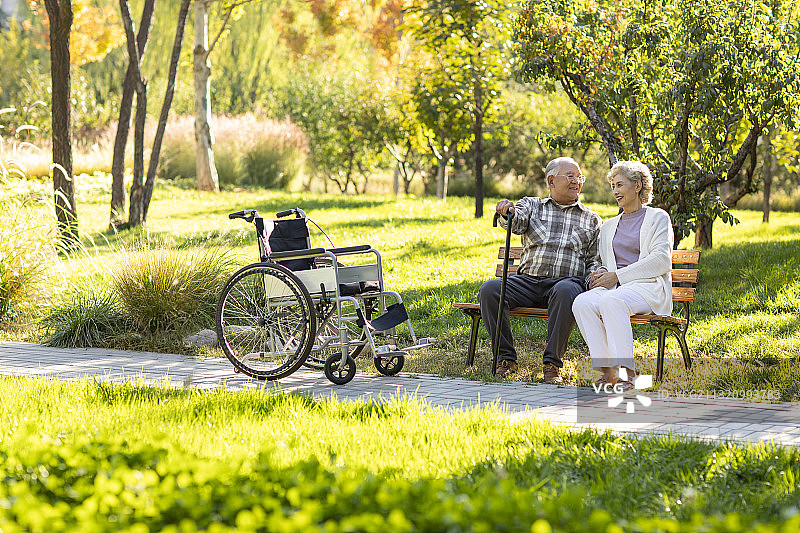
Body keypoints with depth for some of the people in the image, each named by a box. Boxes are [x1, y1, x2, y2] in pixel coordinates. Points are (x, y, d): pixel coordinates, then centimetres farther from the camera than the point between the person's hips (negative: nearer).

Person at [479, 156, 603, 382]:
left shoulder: (592, 220, 21)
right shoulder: (532, 205, 17)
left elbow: (595, 261, 17)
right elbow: (517, 223, -5)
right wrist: (508, 212, -30)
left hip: (567, 280, -1)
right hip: (528, 279, 1)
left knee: (566, 291, -39)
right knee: (489, 289, -26)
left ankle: (553, 363, -31)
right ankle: (506, 359, -18)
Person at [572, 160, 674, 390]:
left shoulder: (658, 218, 10)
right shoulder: (609, 226, 28)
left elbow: (661, 261, -3)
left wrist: (617, 275, -10)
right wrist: (600, 274, 1)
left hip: (648, 287, -5)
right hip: (615, 287, 5)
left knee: (611, 300, -38)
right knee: (582, 302, -30)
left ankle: (625, 371, -39)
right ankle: (607, 369, -31)